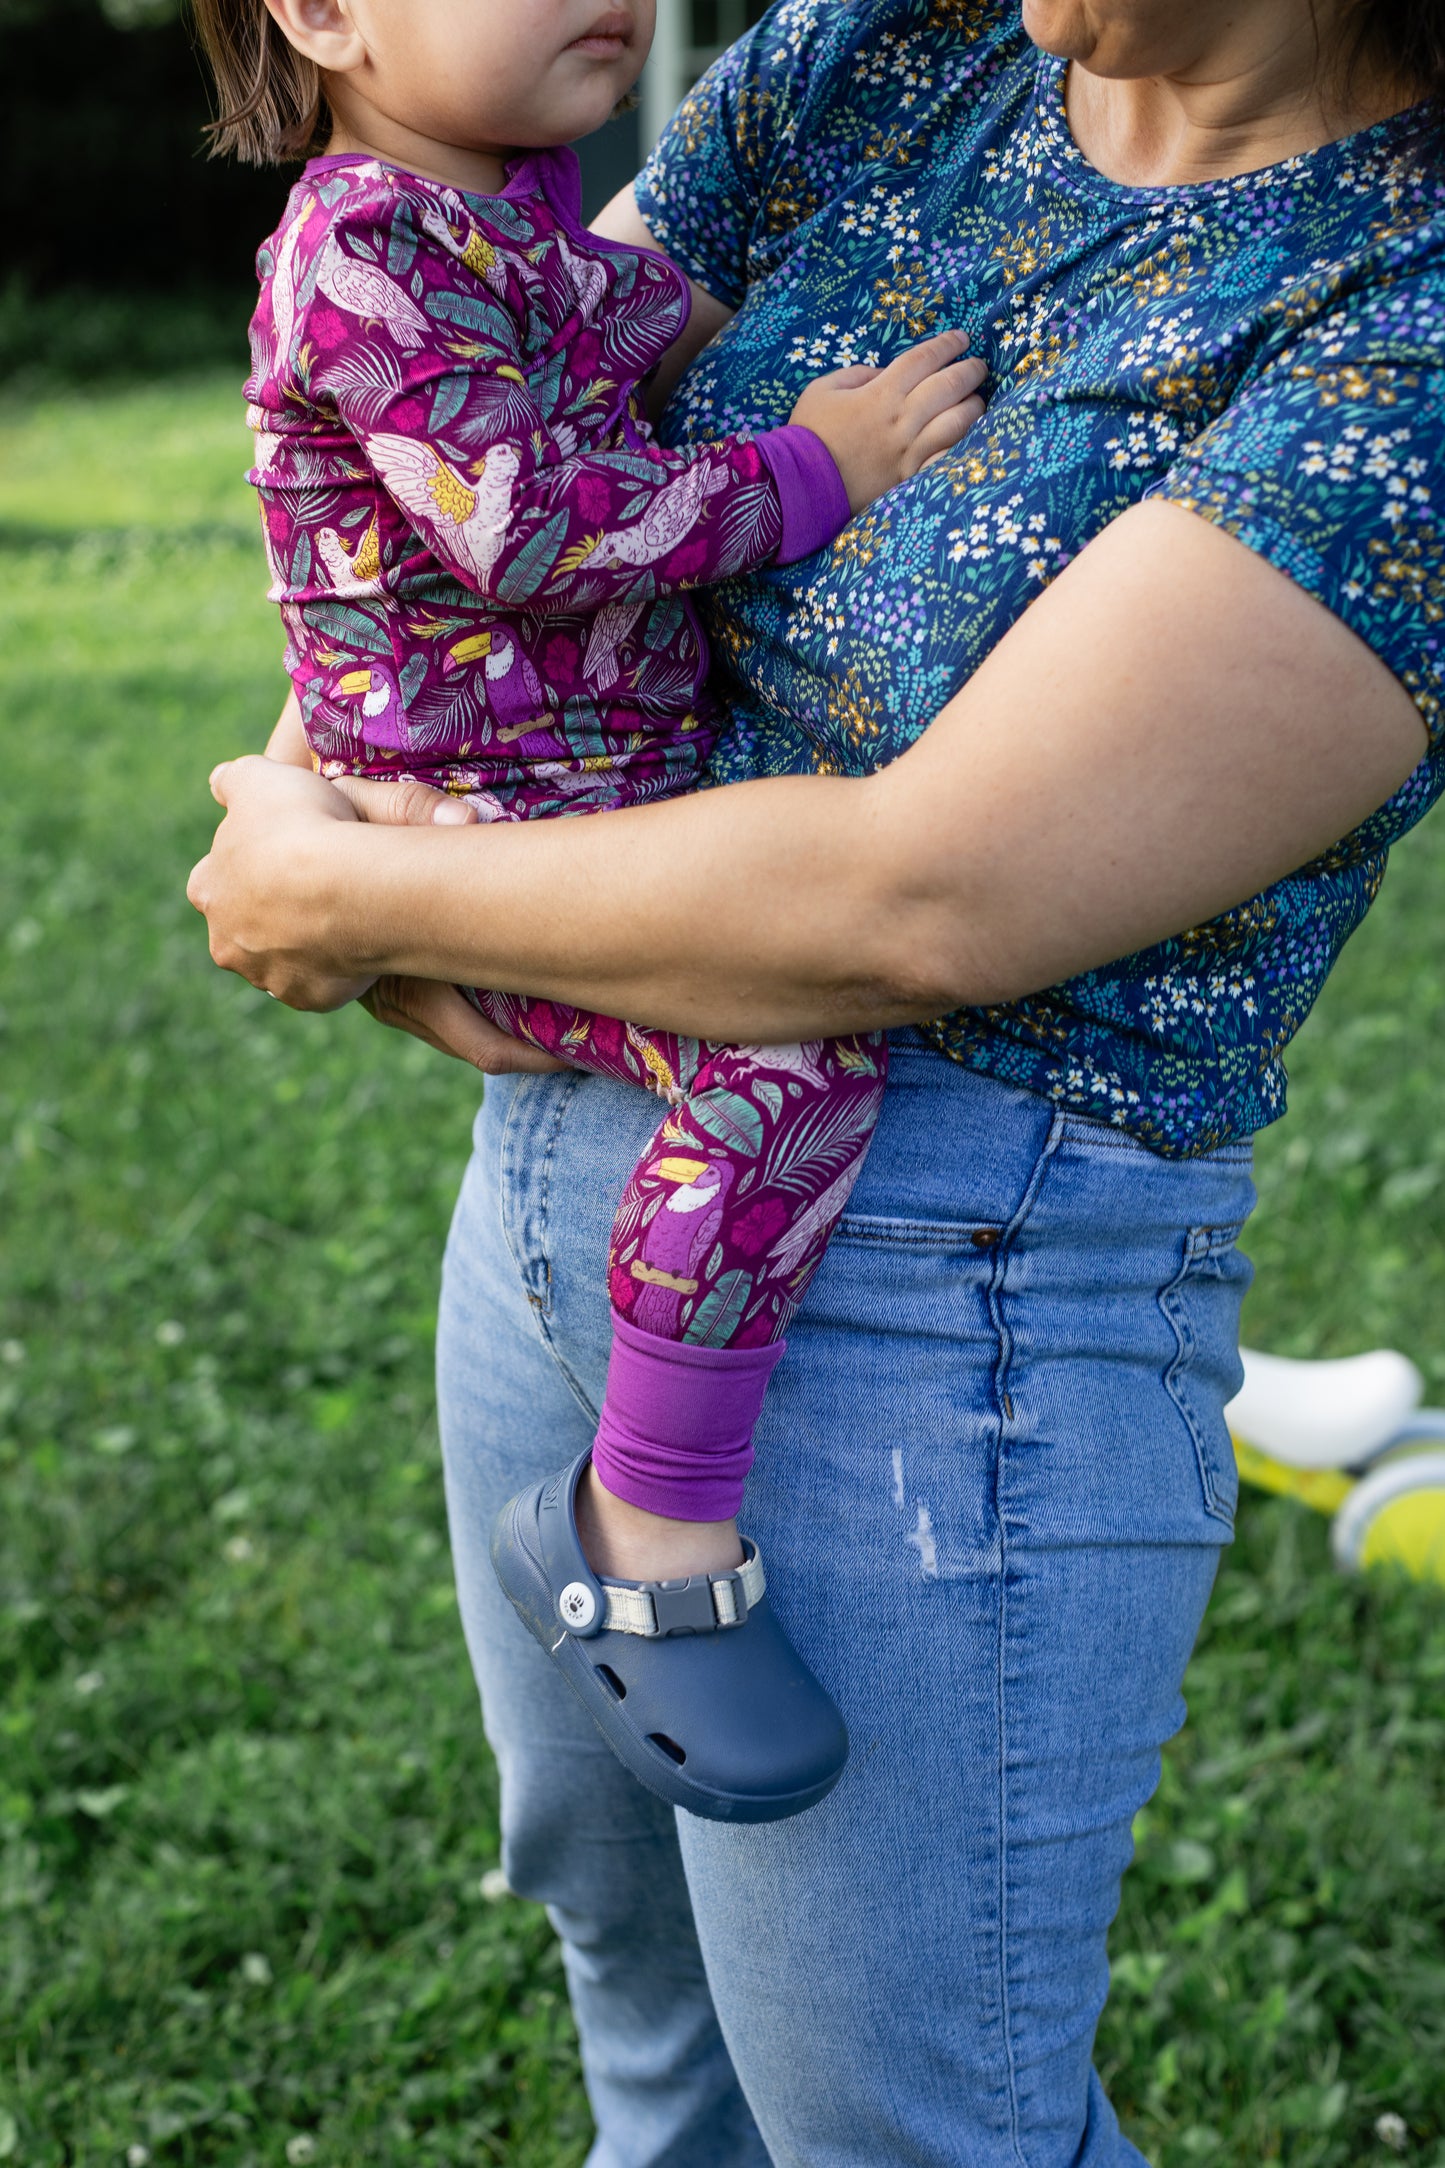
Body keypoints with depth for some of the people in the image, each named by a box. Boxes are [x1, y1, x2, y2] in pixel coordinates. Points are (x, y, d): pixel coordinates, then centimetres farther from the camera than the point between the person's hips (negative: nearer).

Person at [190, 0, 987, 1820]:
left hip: (632, 778, 10)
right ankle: (648, 1542, -19)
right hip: (489, 832, -10)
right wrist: (808, 473, -18)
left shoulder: (526, 199, 13)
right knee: (792, 1057, -31)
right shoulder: (367, 245, -18)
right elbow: (528, 523, -26)